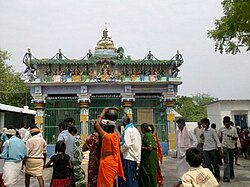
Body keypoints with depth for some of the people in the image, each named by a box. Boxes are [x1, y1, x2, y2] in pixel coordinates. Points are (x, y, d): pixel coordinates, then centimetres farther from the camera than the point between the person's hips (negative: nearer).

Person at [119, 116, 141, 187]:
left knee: (129, 178, -3)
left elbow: (127, 144, -20)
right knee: (134, 178, 14)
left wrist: (120, 150, -4)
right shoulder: (135, 129, 15)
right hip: (135, 157, 9)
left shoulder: (127, 130, -12)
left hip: (129, 157, -9)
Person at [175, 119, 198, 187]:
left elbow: (195, 141, -8)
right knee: (180, 166, 7)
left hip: (186, 152, -6)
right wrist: (177, 150, 11)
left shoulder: (188, 132, -12)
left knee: (187, 166, -1)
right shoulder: (178, 132, 6)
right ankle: (180, 180, 16)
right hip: (180, 152, 6)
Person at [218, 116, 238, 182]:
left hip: (232, 146, 2)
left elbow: (236, 138, 1)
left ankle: (231, 174, 30)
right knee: (226, 161, -10)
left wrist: (231, 136, -20)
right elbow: (220, 138, 8)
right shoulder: (221, 129, 0)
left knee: (231, 161, 14)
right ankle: (226, 177, -11)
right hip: (225, 147, -2)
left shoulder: (234, 129, 1)